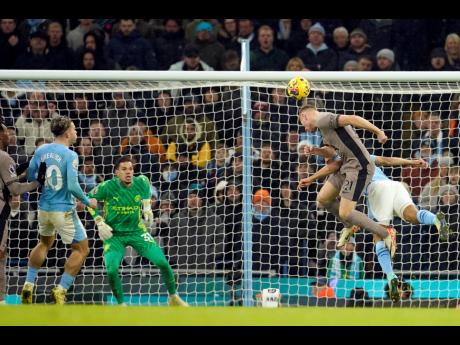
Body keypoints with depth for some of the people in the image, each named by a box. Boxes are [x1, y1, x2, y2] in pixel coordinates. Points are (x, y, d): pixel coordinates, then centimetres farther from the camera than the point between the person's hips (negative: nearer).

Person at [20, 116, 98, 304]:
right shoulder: (70, 155, -16)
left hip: (44, 208, 6)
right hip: (64, 210, -6)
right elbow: (72, 186, -22)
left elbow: (30, 176, 7)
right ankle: (60, 290, 0)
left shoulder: (41, 150, 1)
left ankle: (28, 285, 23)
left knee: (45, 243, 30)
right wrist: (88, 202, -7)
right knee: (81, 250, 8)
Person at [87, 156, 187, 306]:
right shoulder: (107, 187, -18)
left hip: (137, 230, 2)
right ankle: (121, 305, 2)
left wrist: (147, 208, 4)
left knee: (162, 262, -10)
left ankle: (173, 298, 13)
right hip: (114, 233, -2)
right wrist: (100, 222, -9)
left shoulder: (141, 182, -10)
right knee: (111, 270, -22)